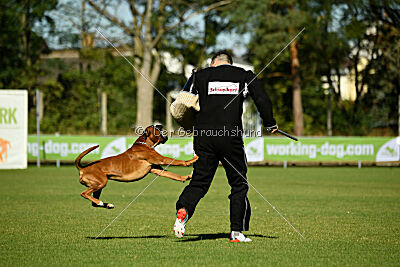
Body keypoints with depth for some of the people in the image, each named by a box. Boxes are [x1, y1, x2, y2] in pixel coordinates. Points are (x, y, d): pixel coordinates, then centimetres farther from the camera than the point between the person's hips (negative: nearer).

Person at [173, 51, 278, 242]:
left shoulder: (200, 76, 13)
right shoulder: (245, 76, 11)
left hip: (203, 137, 1)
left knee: (199, 182, 9)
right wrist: (270, 124, 16)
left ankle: (183, 209, -19)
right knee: (239, 184, 10)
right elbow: (262, 99, 3)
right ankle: (237, 232, 6)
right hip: (231, 137, -1)